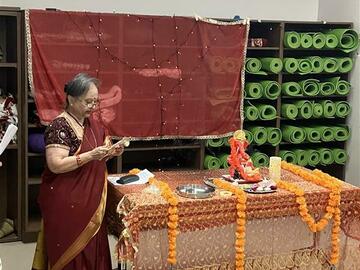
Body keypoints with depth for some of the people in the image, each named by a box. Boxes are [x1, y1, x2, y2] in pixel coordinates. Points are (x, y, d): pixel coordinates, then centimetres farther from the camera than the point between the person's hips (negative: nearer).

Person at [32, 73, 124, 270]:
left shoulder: (93, 123, 7)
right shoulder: (60, 127, -17)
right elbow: (56, 165, -24)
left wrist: (111, 152, -3)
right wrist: (90, 155, -29)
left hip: (92, 198, 7)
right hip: (66, 202, -7)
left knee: (92, 246, 15)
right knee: (71, 251, 5)